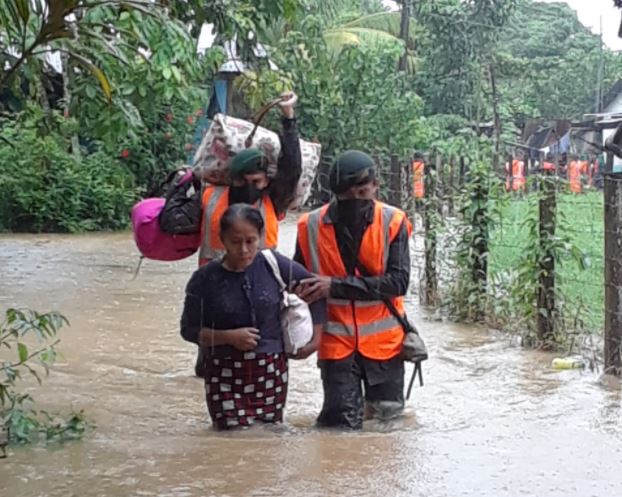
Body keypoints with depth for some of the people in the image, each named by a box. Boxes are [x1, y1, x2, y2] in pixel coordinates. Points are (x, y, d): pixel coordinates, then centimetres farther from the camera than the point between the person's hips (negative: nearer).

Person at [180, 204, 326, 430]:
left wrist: (316, 338, 10)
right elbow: (189, 329, -1)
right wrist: (229, 337, -15)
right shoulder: (205, 279, -7)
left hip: (271, 370, 2)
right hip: (225, 374, -1)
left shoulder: (274, 265, -4)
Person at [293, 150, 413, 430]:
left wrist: (337, 286, -21)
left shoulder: (393, 222, -8)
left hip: (383, 338, 0)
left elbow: (399, 281, -16)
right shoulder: (312, 226, -5)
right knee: (343, 420, -6)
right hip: (336, 340, 0)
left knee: (388, 411, 11)